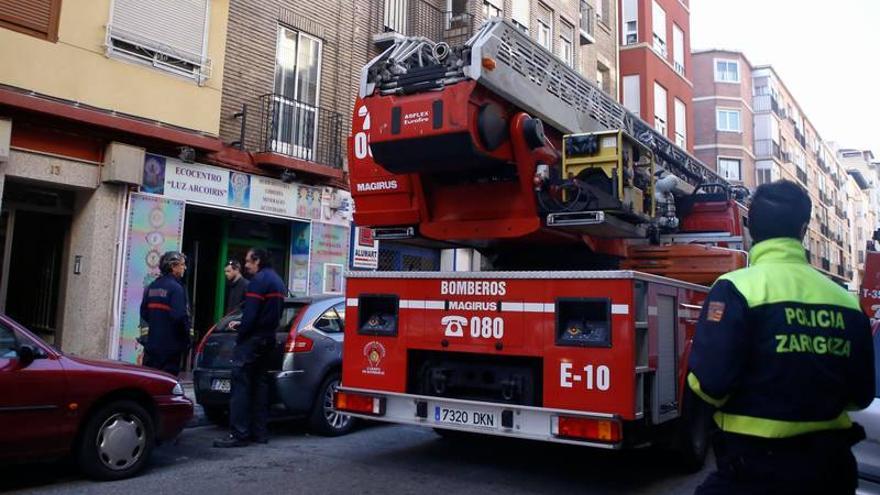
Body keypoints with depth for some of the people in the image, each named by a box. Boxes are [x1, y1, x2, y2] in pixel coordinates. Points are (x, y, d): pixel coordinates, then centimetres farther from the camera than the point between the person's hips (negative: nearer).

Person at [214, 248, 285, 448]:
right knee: (260, 384, 12)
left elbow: (250, 313, -20)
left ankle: (239, 434, -9)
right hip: (268, 339, 10)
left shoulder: (259, 280, -12)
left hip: (252, 340, -10)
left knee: (241, 385, -8)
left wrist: (240, 334, -11)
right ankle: (259, 432, 15)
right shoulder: (278, 281, 18)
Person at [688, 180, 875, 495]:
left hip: (757, 466, -5)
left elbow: (710, 384, -21)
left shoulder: (738, 287, -15)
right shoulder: (846, 300, 1)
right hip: (832, 465, 5)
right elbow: (861, 394, 9)